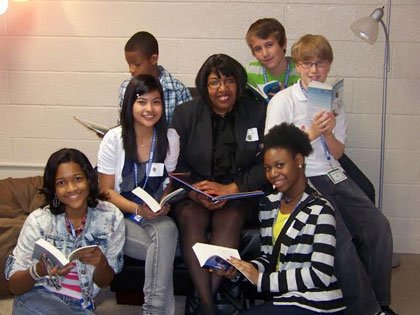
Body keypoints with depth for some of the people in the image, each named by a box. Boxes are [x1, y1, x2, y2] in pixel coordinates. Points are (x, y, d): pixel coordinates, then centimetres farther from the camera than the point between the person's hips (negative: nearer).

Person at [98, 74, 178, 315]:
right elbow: (106, 191, -2)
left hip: (155, 216, 2)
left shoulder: (169, 138, 1)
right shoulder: (114, 139, -5)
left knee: (168, 230, -34)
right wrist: (137, 209, -18)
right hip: (120, 215, -2)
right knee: (165, 251, -31)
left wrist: (165, 204, -13)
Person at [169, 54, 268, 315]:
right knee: (190, 216, -31)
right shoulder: (186, 113, 6)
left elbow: (266, 164, -1)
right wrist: (193, 189, -17)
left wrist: (230, 189, -15)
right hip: (194, 192, 1)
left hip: (240, 193, -1)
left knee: (230, 218, -33)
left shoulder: (258, 113, 3)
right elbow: (175, 164, 4)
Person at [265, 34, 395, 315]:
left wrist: (327, 133, -7)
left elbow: (337, 153, 15)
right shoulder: (283, 101, -1)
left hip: (333, 176, 6)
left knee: (379, 227, -11)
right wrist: (311, 133, -15)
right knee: (339, 235, -26)